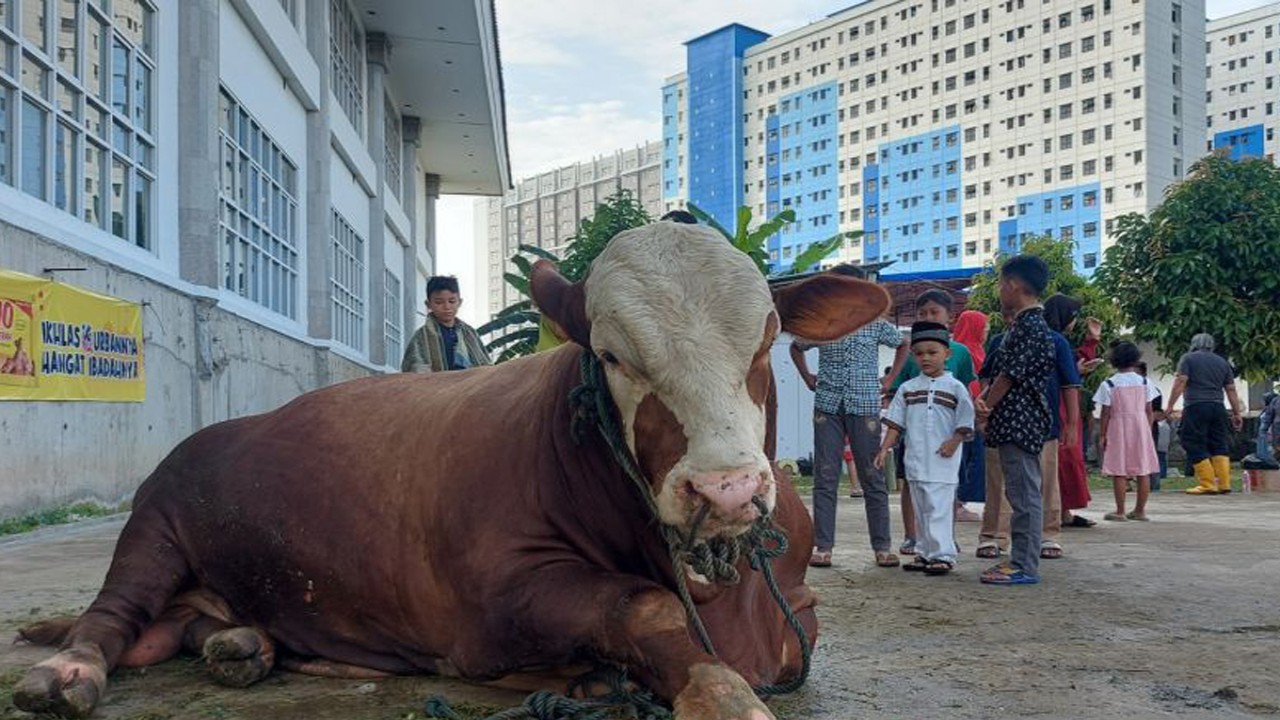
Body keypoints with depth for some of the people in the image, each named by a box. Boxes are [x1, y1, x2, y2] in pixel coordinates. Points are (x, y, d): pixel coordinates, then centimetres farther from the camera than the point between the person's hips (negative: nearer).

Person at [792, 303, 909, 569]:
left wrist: (889, 380, 10)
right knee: (825, 477, -1)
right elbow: (796, 347, 24)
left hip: (865, 406, -1)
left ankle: (882, 547, 9)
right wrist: (808, 378, 12)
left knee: (872, 477, 2)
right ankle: (823, 546, 4)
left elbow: (903, 345, 19)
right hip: (827, 406, 1)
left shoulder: (876, 325, 3)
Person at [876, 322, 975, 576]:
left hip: (943, 461, -4)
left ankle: (942, 555, -4)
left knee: (939, 507, -8)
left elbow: (965, 421, 0)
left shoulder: (955, 387, 2)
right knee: (921, 509, 11)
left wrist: (954, 442, -13)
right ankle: (924, 553, 18)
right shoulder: (907, 388, 11)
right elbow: (896, 422, 10)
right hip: (915, 459, 4)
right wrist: (885, 448, 2)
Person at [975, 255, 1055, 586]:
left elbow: (1011, 375, -15)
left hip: (1019, 421, -10)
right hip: (1017, 422, 10)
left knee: (1024, 494, -6)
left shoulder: (1030, 325, -14)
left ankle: (1025, 566, -3)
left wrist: (985, 409, -5)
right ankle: (1021, 559, 19)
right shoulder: (1027, 324, 17)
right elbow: (1005, 373, 17)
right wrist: (984, 397, 0)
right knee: (1022, 493, 13)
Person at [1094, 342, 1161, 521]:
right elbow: (1149, 411, 4)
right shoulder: (1144, 382, 3)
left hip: (1118, 428, -3)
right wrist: (1149, 431, 14)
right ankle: (1140, 510, 13)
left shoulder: (1109, 384, -5)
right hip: (1141, 426, 3)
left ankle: (1120, 512, 0)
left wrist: (1102, 435, 0)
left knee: (1119, 472, 0)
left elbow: (1106, 412, -6)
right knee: (1143, 471, 8)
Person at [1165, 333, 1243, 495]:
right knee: (1219, 446, 10)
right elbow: (1231, 390, 16)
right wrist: (1236, 413, 18)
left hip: (1196, 406, -5)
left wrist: (1170, 406, -8)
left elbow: (1180, 382, -7)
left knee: (1195, 446, -3)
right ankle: (1224, 483, 4)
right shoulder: (1222, 362, 19)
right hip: (1218, 407, 5)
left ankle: (1208, 484, -9)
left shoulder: (1188, 358, 4)